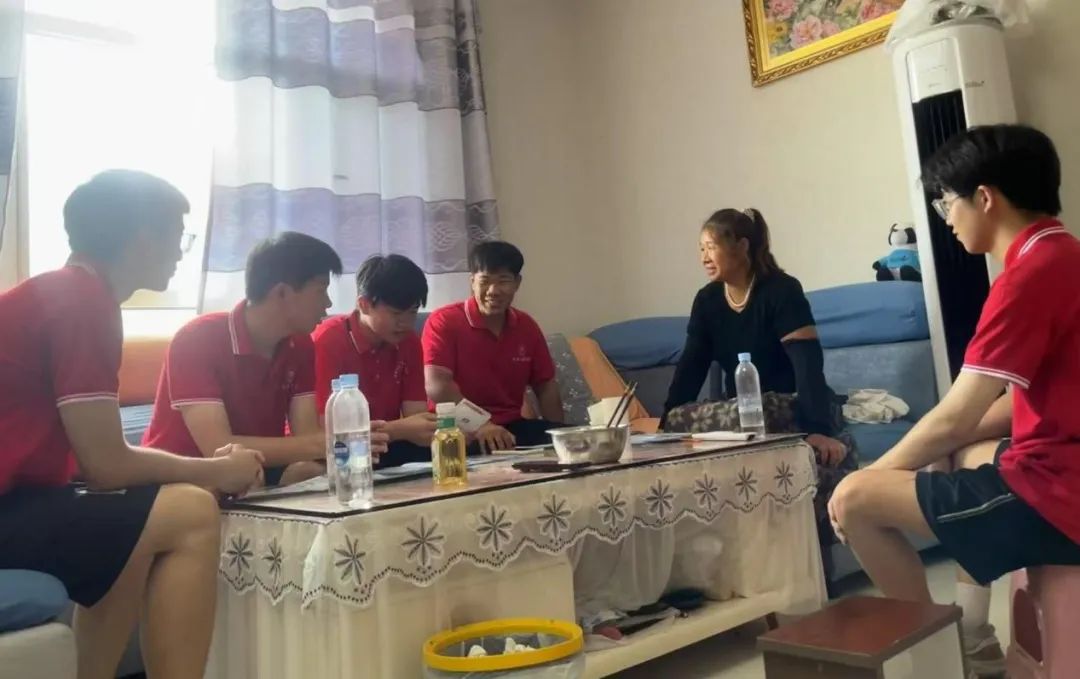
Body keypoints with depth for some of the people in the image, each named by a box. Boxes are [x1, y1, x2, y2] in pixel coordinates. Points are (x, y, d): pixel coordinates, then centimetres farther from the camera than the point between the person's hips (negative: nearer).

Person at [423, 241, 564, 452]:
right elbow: (437, 386, -20)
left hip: (512, 427, 5)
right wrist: (479, 425, -33)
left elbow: (545, 386, 14)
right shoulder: (444, 322, -7)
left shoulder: (527, 326, 10)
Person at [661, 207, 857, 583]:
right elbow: (690, 370, -2)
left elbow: (808, 365, -26)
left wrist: (819, 430, -38)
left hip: (790, 409, -5)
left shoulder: (781, 291, -15)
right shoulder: (707, 301, 4)